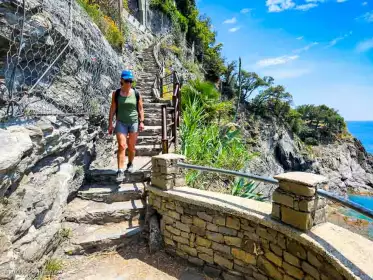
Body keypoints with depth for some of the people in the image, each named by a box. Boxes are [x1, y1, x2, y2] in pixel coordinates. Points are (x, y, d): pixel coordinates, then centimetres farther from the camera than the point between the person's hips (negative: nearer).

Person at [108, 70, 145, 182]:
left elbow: (140, 109, 4)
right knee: (121, 146, -13)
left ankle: (130, 164, 34)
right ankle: (120, 171, -15)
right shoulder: (116, 93, 1)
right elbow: (112, 109, 3)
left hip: (134, 122, 1)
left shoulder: (136, 93, 1)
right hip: (121, 122, -1)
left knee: (131, 147, 8)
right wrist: (110, 124, 1)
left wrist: (141, 122, -4)